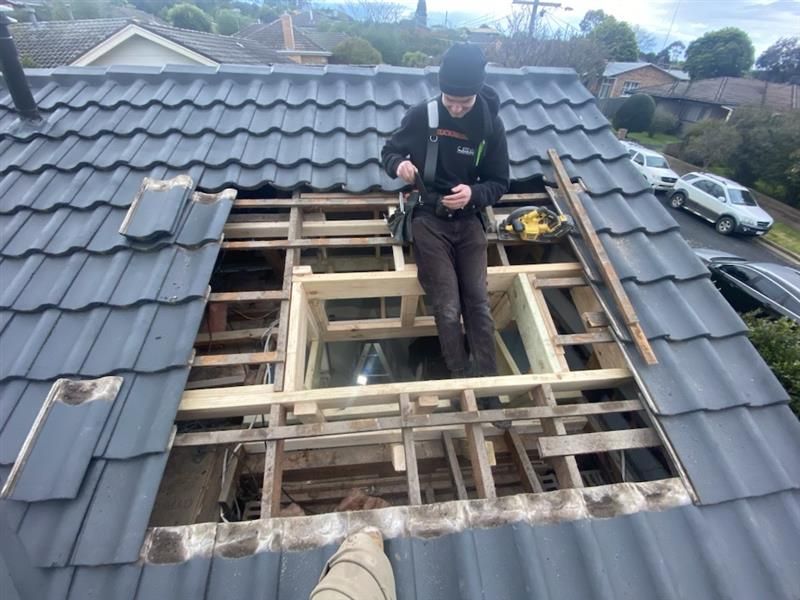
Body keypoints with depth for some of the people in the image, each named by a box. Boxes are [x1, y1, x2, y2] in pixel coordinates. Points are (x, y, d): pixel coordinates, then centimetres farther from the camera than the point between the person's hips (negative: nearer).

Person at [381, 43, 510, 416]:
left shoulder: (490, 125, -2)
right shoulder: (422, 115, -5)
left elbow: (500, 183, 2)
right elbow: (389, 151, 7)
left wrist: (474, 194, -21)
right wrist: (399, 164, -18)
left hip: (468, 222, 2)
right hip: (429, 221, -1)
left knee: (479, 305, -3)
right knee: (448, 310, -9)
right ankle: (464, 384, 8)